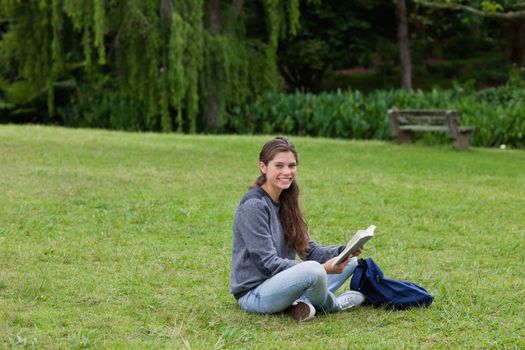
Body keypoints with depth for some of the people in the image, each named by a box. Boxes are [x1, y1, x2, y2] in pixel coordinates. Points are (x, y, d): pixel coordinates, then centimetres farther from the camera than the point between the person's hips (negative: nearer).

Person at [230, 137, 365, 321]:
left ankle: (304, 301, -13)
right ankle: (331, 304, -2)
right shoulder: (253, 205, -16)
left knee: (350, 262, 9)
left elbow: (308, 249, 9)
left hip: (278, 283, 9)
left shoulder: (285, 202, 11)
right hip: (254, 293, -9)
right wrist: (321, 269, -26)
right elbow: (267, 263, -21)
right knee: (312, 270, -35)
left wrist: (344, 251, -10)